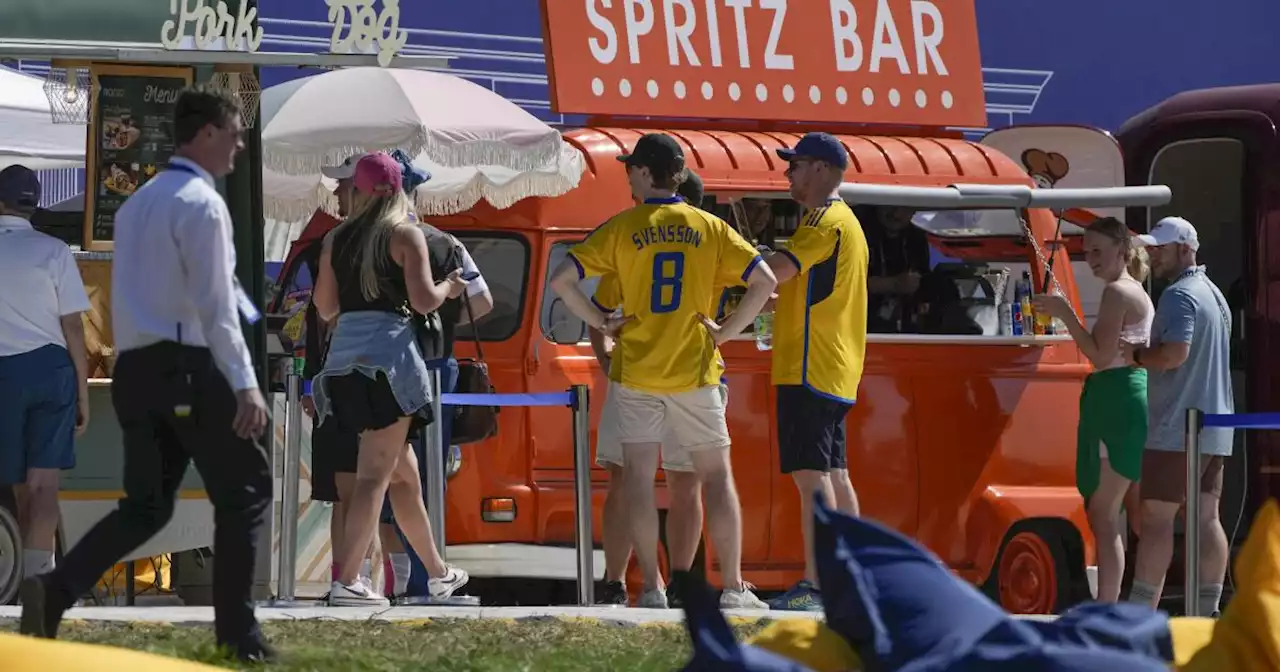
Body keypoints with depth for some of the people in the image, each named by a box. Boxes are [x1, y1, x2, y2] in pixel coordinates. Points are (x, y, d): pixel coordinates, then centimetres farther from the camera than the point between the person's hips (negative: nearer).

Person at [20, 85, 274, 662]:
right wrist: (245, 385, -17)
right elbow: (215, 306, -16)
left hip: (134, 365, 8)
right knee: (243, 490, 5)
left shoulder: (138, 204, 17)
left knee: (145, 504, 9)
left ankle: (55, 590, -12)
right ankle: (237, 632, 5)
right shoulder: (201, 204, -10)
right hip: (188, 366, -8)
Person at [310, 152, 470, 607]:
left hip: (342, 359, 6)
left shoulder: (336, 239, 14)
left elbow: (324, 307, 17)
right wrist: (449, 287, 10)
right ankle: (346, 581, -19)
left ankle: (438, 573, 30)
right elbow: (423, 299, -10)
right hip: (388, 356, -6)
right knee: (375, 474, -8)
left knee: (404, 469, 19)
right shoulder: (405, 235, -2)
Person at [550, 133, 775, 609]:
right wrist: (726, 332, 2)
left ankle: (652, 588, -1)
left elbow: (561, 280, -9)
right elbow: (764, 281, -4)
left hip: (637, 372, -1)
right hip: (694, 372, 1)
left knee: (638, 477, 4)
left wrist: (599, 321, 2)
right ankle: (733, 588, 5)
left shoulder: (622, 228, -3)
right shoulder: (709, 228, 1)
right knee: (717, 477, 7)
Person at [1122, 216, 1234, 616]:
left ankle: (1140, 612, -13)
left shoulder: (1179, 296, -12)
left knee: (1157, 517, -9)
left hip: (1177, 429, -9)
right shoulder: (1213, 294, 19)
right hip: (1214, 430, 9)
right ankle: (1208, 610, 6)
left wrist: (1135, 356, -8)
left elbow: (1175, 353, -24)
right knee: (1206, 517, 8)